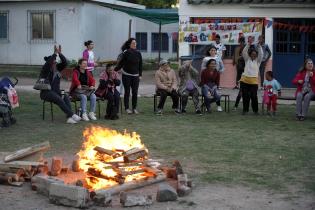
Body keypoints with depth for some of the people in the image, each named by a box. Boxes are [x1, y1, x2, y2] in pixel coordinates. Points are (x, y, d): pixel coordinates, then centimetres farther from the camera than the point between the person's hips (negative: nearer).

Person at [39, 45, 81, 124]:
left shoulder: (57, 68, 10)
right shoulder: (45, 69, -4)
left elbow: (64, 62, -3)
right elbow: (48, 63, -26)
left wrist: (60, 53, -14)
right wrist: (55, 53, -26)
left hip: (56, 91, 5)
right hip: (46, 92, -5)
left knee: (66, 97, -25)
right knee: (59, 99, -32)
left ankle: (69, 117, -38)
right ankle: (72, 115, -34)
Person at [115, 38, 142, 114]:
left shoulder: (138, 53, 4)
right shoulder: (126, 53, -6)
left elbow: (140, 65, 9)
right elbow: (121, 63, -2)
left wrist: (140, 75, 6)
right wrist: (115, 70, -7)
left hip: (135, 76, 3)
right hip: (126, 75, -3)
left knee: (135, 92, 2)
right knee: (127, 92, 2)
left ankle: (134, 108, 11)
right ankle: (127, 108, 9)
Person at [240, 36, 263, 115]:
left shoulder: (258, 60, 9)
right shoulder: (247, 59, 10)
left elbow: (261, 54, -6)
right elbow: (244, 52, -2)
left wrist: (259, 45, -14)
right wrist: (249, 43, -11)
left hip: (254, 81, -1)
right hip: (245, 79, 1)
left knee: (253, 96, -6)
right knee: (245, 96, 4)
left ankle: (255, 110, 6)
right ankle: (245, 110, 14)